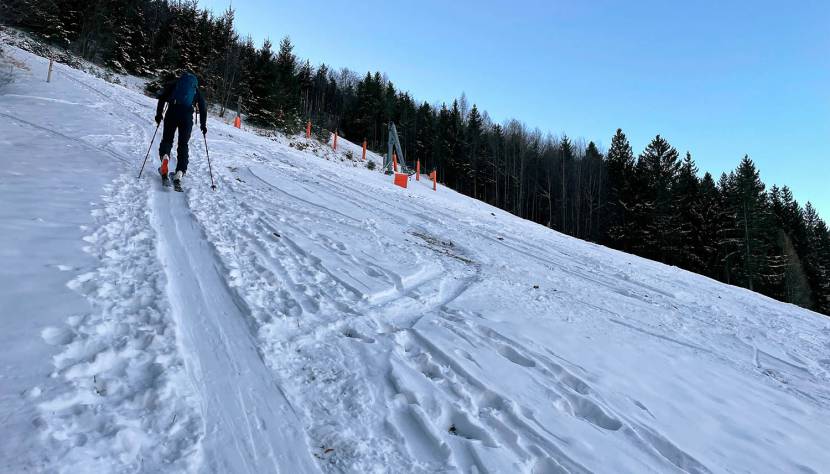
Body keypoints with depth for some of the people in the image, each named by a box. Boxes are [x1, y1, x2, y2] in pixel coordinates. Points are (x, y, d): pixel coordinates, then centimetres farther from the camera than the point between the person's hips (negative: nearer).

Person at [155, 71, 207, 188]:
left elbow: (162, 97, 8)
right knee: (183, 144, 6)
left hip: (172, 112, 0)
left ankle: (164, 155, -20)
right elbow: (203, 108, 14)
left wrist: (159, 113, 10)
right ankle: (179, 172, -6)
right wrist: (203, 125, 18)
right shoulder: (196, 90, 22)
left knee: (167, 139, 14)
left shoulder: (173, 84, 21)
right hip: (187, 116, 0)